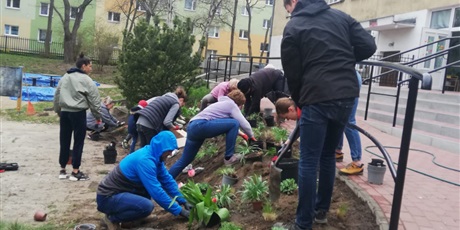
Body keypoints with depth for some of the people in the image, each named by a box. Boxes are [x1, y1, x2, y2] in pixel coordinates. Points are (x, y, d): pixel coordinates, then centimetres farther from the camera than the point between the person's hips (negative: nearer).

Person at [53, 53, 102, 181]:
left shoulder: (64, 78, 14)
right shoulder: (86, 80, -6)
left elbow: (57, 96, 17)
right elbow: (94, 100, -6)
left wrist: (58, 111, 25)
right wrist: (98, 116, 3)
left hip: (64, 112, 6)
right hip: (78, 113, -6)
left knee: (64, 141, 11)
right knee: (78, 142, 1)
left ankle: (62, 170, 18)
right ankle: (75, 172, 4)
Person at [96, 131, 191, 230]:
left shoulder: (154, 156, 1)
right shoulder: (145, 160, -27)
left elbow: (167, 180, 8)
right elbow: (156, 191, -28)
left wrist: (183, 201, 4)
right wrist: (179, 210, -21)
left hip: (120, 191, 10)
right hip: (108, 197, -10)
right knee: (147, 206, -27)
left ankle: (119, 209, 12)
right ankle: (111, 218, -4)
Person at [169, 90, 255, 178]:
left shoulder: (223, 103, 33)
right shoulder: (231, 104, 6)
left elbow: (228, 124, 44)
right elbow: (243, 123, 3)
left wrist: (240, 133, 45)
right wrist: (251, 136, 19)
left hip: (193, 126, 10)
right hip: (201, 125, -10)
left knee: (184, 161, 14)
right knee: (234, 123, -6)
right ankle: (229, 157, 2)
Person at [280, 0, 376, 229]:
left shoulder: (293, 27, 3)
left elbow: (292, 73, 2)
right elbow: (368, 46, 6)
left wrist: (299, 102, 15)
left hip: (317, 99, -5)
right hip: (346, 96, 5)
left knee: (308, 162, 1)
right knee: (328, 156, 18)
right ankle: (321, 210, 29)